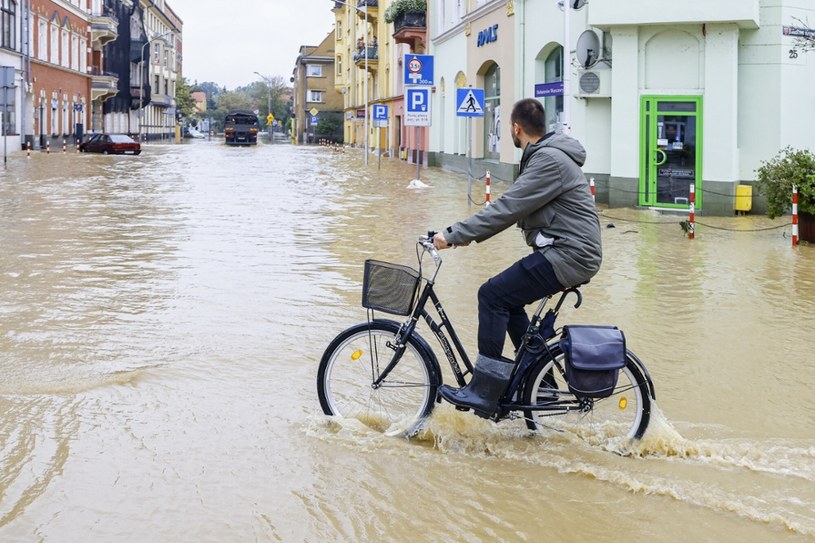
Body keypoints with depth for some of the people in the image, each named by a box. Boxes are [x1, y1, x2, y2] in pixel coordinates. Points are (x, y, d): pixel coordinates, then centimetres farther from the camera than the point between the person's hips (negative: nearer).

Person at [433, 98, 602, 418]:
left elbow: (507, 209, -22)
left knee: (492, 295, -12)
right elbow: (512, 208, 20)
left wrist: (454, 235, -19)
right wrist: (468, 233, 13)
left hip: (568, 256, -11)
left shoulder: (549, 161, -17)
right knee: (507, 297, 17)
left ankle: (483, 393, -11)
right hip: (565, 251, 11)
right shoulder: (544, 155, 17)